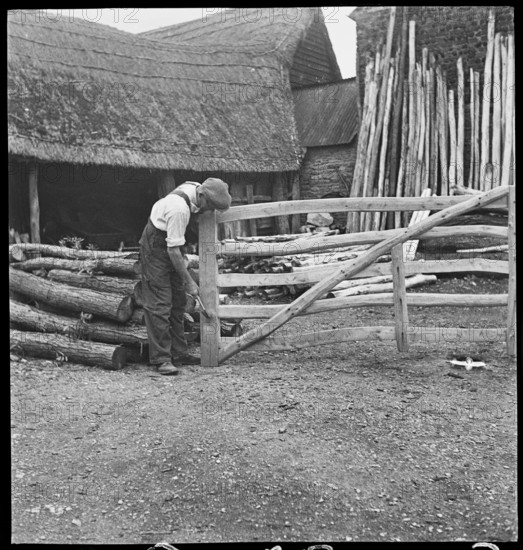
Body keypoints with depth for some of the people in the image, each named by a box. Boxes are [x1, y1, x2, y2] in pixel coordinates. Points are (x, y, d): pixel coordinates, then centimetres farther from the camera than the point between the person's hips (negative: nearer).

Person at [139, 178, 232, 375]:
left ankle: (178, 353, 18)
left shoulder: (196, 187, -8)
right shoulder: (179, 209, -34)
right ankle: (161, 359, -6)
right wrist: (189, 282, -23)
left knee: (178, 302, 11)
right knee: (159, 305, -10)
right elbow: (173, 250, -29)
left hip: (170, 246, 10)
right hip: (156, 249, -10)